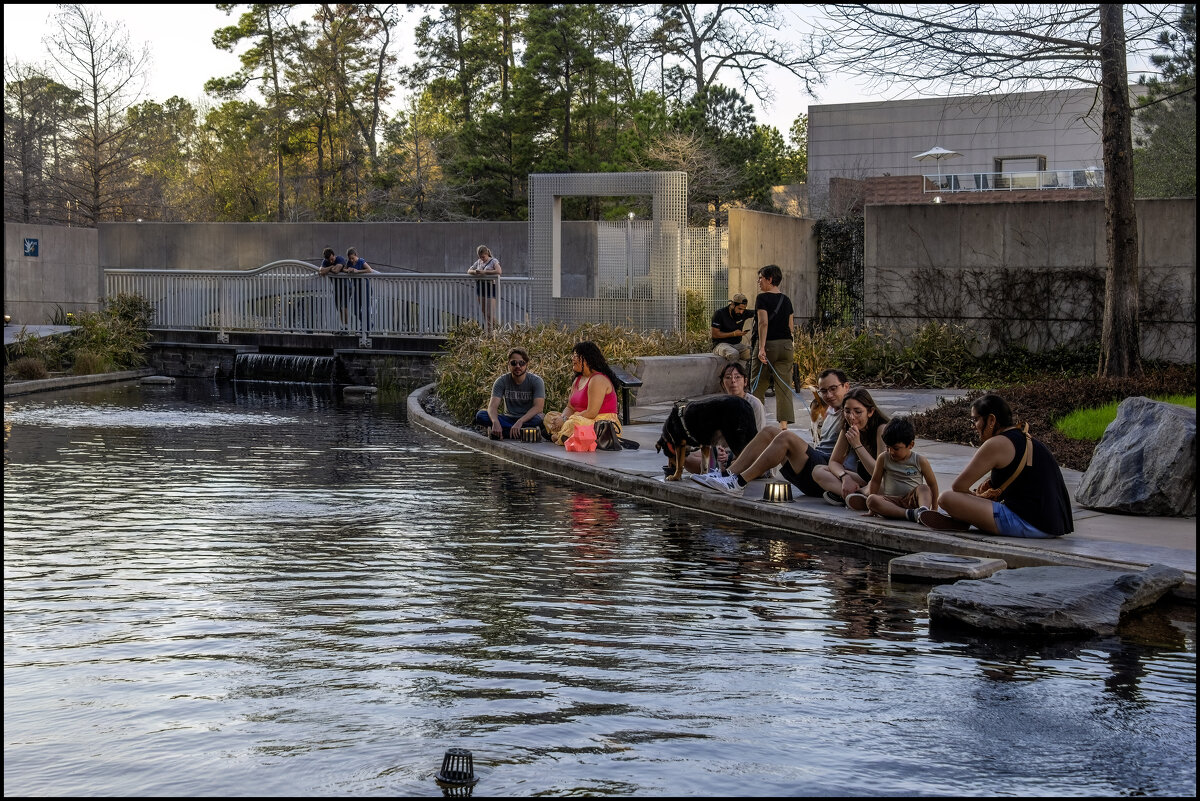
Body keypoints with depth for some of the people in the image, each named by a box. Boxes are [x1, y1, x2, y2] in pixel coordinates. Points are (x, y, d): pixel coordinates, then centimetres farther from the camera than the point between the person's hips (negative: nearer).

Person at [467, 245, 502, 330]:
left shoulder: (493, 261, -2)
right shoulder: (479, 262, 15)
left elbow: (499, 271, -20)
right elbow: (469, 271, 18)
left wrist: (484, 272, -21)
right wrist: (474, 272, -7)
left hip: (490, 287, -6)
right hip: (480, 287, 6)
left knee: (490, 313, -12)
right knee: (484, 313, 7)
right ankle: (486, 331, 11)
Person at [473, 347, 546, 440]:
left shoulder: (536, 381, -9)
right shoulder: (502, 381, -4)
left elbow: (538, 407, -21)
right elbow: (493, 406, -15)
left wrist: (520, 422, -37)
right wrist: (495, 422, -39)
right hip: (508, 418, 3)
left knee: (537, 419, -38)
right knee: (480, 415, -24)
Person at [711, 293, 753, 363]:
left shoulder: (743, 313, 5)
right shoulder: (720, 313, -8)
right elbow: (715, 334, -10)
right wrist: (733, 334, -16)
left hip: (737, 344, 5)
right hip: (721, 344, -5)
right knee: (733, 354, -40)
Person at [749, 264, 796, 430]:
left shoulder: (762, 298, -8)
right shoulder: (786, 300, 11)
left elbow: (763, 323, -17)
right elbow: (790, 326, 14)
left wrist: (761, 348, -20)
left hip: (769, 344, -5)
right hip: (786, 345, 5)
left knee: (759, 385, 7)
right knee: (784, 386, 2)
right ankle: (783, 424, -4)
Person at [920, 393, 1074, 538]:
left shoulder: (997, 444, -9)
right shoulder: (1026, 440, 18)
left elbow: (958, 486, -7)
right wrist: (994, 481, 19)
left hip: (1027, 525, -10)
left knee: (946, 498, -13)